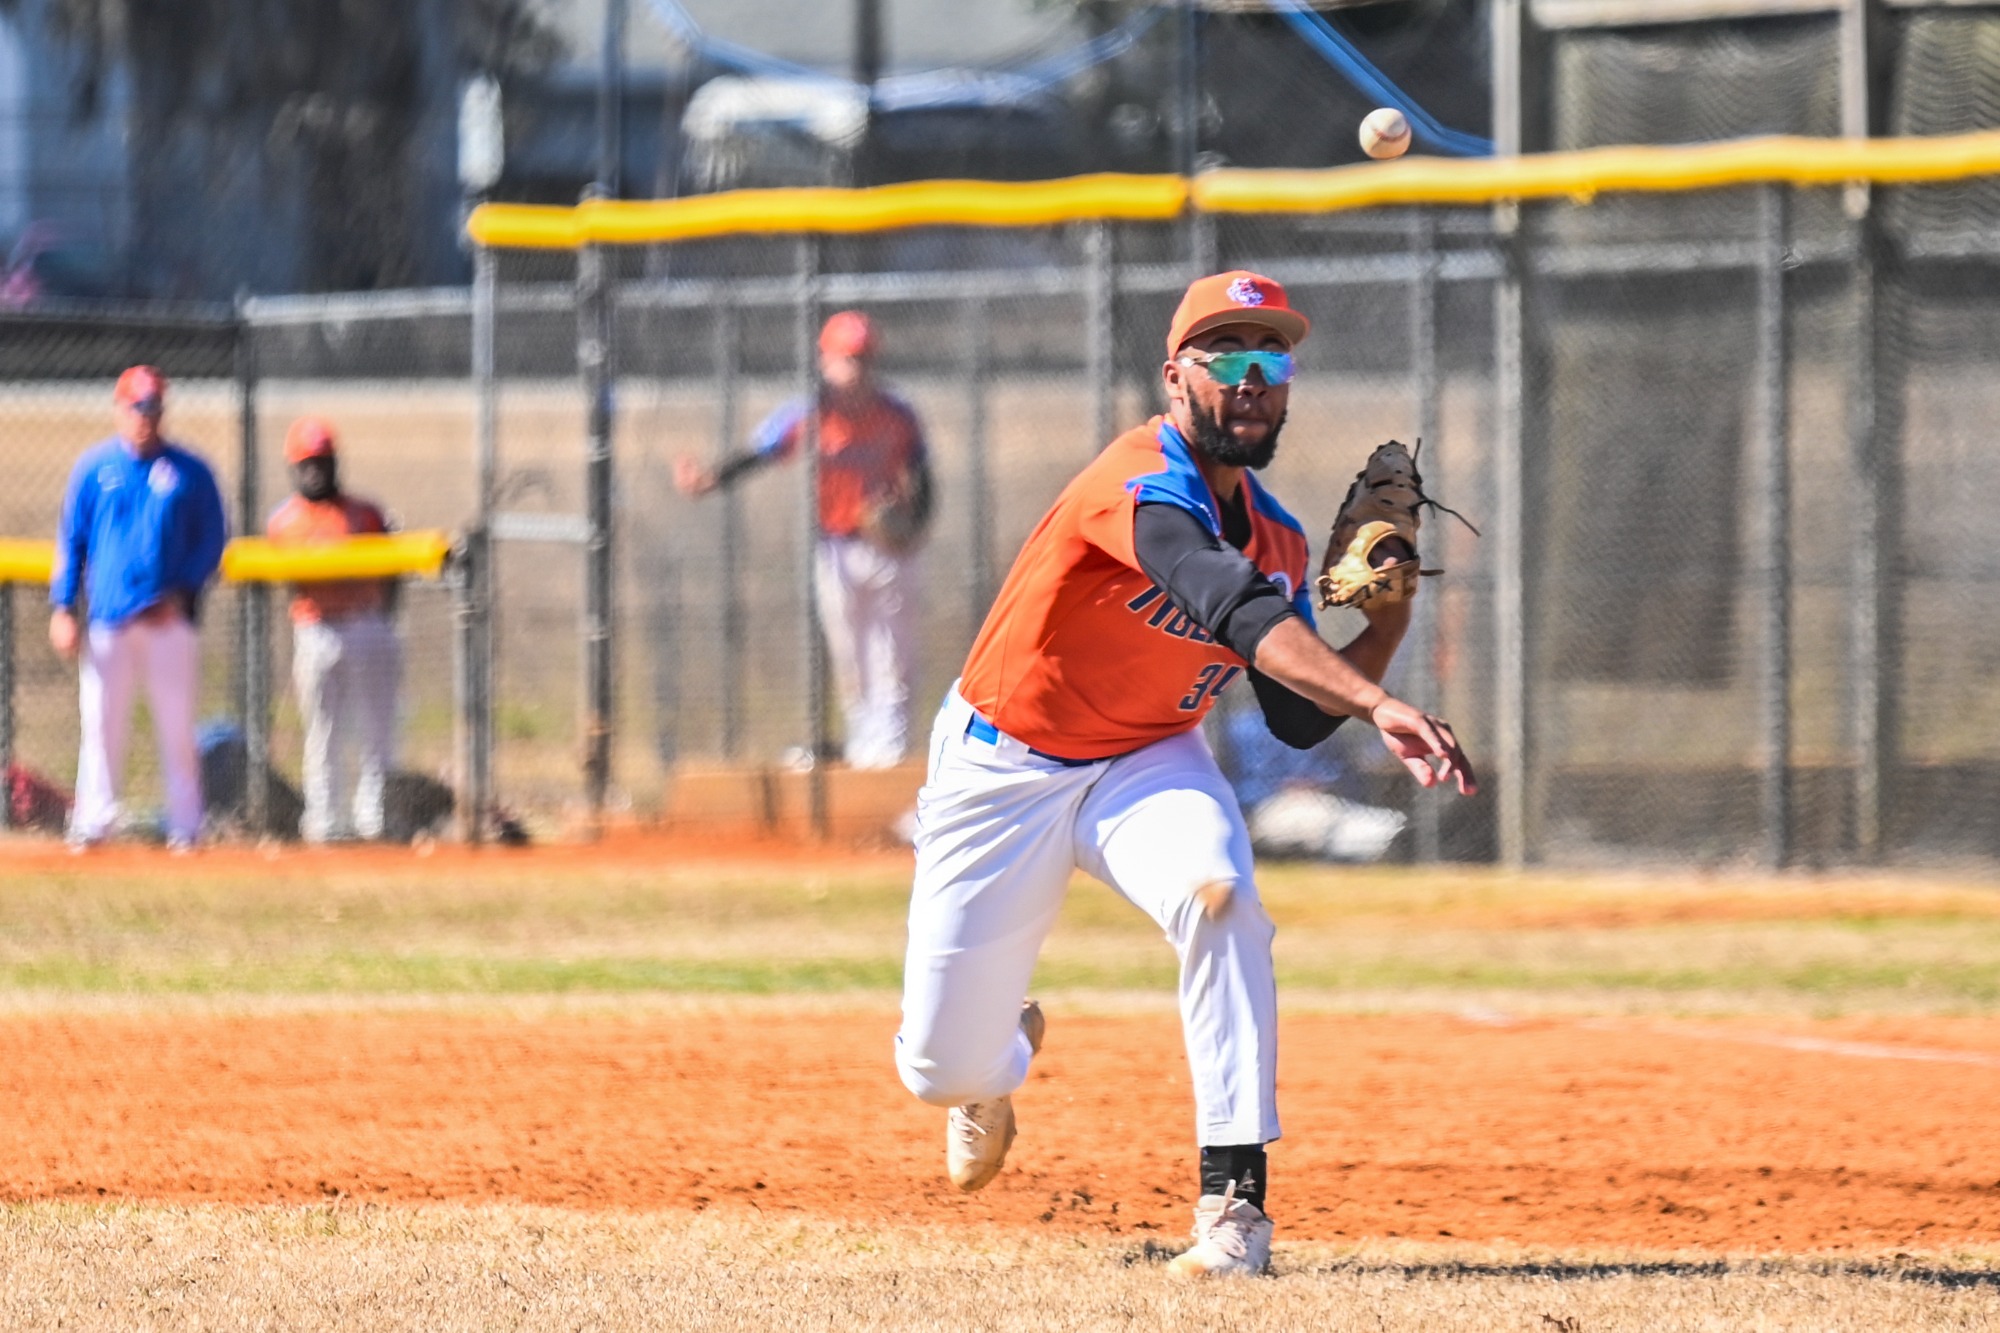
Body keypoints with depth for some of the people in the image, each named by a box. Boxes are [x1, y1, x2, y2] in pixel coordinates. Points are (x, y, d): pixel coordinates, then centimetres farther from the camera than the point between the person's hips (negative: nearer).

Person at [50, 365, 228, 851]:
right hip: (108, 619, 1)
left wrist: (182, 594, -7)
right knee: (101, 722, -1)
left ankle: (184, 826, 6)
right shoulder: (93, 469, 7)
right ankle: (93, 823, 5)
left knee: (177, 726, 1)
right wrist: (62, 607, 0)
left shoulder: (190, 472, 4)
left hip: (171, 619, -1)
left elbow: (212, 539, 6)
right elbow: (70, 540, 9)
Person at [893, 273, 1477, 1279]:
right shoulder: (1144, 486, -27)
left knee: (1218, 891, -31)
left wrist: (1390, 617, -10)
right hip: (1001, 769, -4)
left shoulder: (1277, 540, -3)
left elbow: (1297, 720, 2)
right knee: (943, 1071, 0)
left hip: (1148, 763, 4)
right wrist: (1380, 707, -56)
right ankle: (999, 1056, 43)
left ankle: (1233, 1204, -29)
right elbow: (1238, 615, -45)